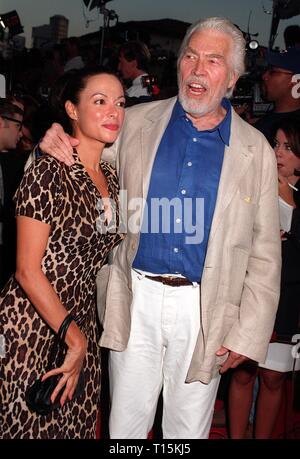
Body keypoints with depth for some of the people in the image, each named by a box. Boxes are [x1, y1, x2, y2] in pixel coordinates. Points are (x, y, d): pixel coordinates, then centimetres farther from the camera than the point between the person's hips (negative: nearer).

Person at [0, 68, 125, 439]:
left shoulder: (110, 177, 7)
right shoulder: (49, 173, -15)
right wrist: (74, 337, -13)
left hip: (81, 321, 7)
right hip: (31, 325, -6)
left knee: (75, 424, 15)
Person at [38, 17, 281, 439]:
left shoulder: (256, 149, -1)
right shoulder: (135, 123, 1)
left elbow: (264, 254, 1)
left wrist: (247, 336, -2)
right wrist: (57, 144, -8)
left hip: (204, 311, 0)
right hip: (135, 298, 1)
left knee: (189, 429, 16)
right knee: (125, 424, 14)